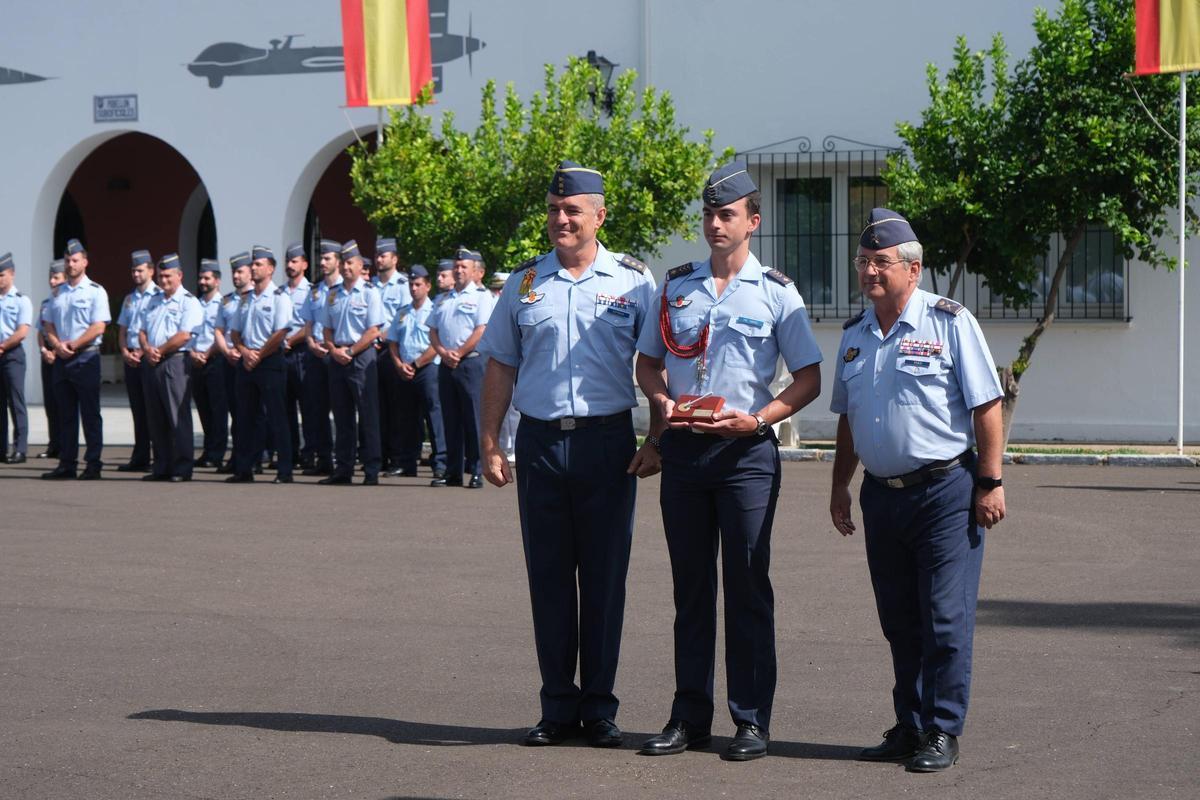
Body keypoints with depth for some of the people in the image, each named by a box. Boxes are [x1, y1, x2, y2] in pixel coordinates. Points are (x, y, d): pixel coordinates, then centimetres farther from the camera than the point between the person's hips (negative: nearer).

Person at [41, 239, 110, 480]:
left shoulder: (95, 291, -2)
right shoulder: (58, 292, 16)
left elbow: (98, 327, -10)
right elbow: (49, 325, 15)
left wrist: (73, 345, -14)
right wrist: (57, 345, -5)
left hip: (86, 358, -6)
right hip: (61, 360, 6)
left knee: (90, 414, -4)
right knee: (65, 414, 7)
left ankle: (93, 465, -3)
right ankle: (66, 464, 10)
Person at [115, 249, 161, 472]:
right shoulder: (129, 299, 18)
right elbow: (122, 330, 19)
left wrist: (143, 352, -15)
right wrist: (125, 351, 1)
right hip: (131, 359, 7)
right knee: (137, 410, 8)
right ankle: (139, 459, 11)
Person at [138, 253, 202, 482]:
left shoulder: (189, 302, -3)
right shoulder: (154, 301, 20)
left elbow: (184, 335, -14)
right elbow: (141, 330, 17)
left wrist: (160, 351, -10)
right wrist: (147, 349, -3)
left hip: (175, 362, -7)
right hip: (151, 363, 7)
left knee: (178, 417, -7)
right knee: (156, 418, 7)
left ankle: (182, 468, -5)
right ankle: (161, 467, 12)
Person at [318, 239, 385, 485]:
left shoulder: (369, 293, -2)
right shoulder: (333, 294, 14)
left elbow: (373, 331, -8)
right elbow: (326, 329, 16)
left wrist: (350, 351, -13)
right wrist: (334, 350, -2)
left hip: (361, 356, -6)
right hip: (337, 360, 6)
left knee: (368, 417, -5)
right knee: (342, 417, 8)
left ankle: (371, 471, -4)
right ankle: (343, 469, 12)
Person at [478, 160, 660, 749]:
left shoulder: (633, 280, 4)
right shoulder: (524, 284, 10)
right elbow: (500, 368, 13)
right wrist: (489, 446, 6)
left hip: (607, 441, -2)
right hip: (539, 441, 2)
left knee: (604, 577, 2)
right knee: (549, 577, 5)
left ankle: (599, 706, 11)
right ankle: (558, 706, 13)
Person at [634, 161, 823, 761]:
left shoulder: (776, 293, 1)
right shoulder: (675, 286, 11)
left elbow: (808, 378, 0)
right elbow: (647, 361, 17)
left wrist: (757, 419, -14)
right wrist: (663, 403, -4)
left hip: (746, 449, -3)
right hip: (682, 447, 4)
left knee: (747, 586, -3)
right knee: (690, 584, 8)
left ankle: (752, 722, 3)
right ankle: (689, 717, 13)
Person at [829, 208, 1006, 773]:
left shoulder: (949, 322, -5)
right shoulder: (854, 335, 12)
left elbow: (986, 406, -7)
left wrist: (990, 483, -11)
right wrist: (839, 487, 18)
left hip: (946, 491, -6)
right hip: (881, 494, 6)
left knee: (945, 620, -4)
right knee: (899, 622, 10)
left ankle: (942, 733, 3)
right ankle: (909, 726, 19)